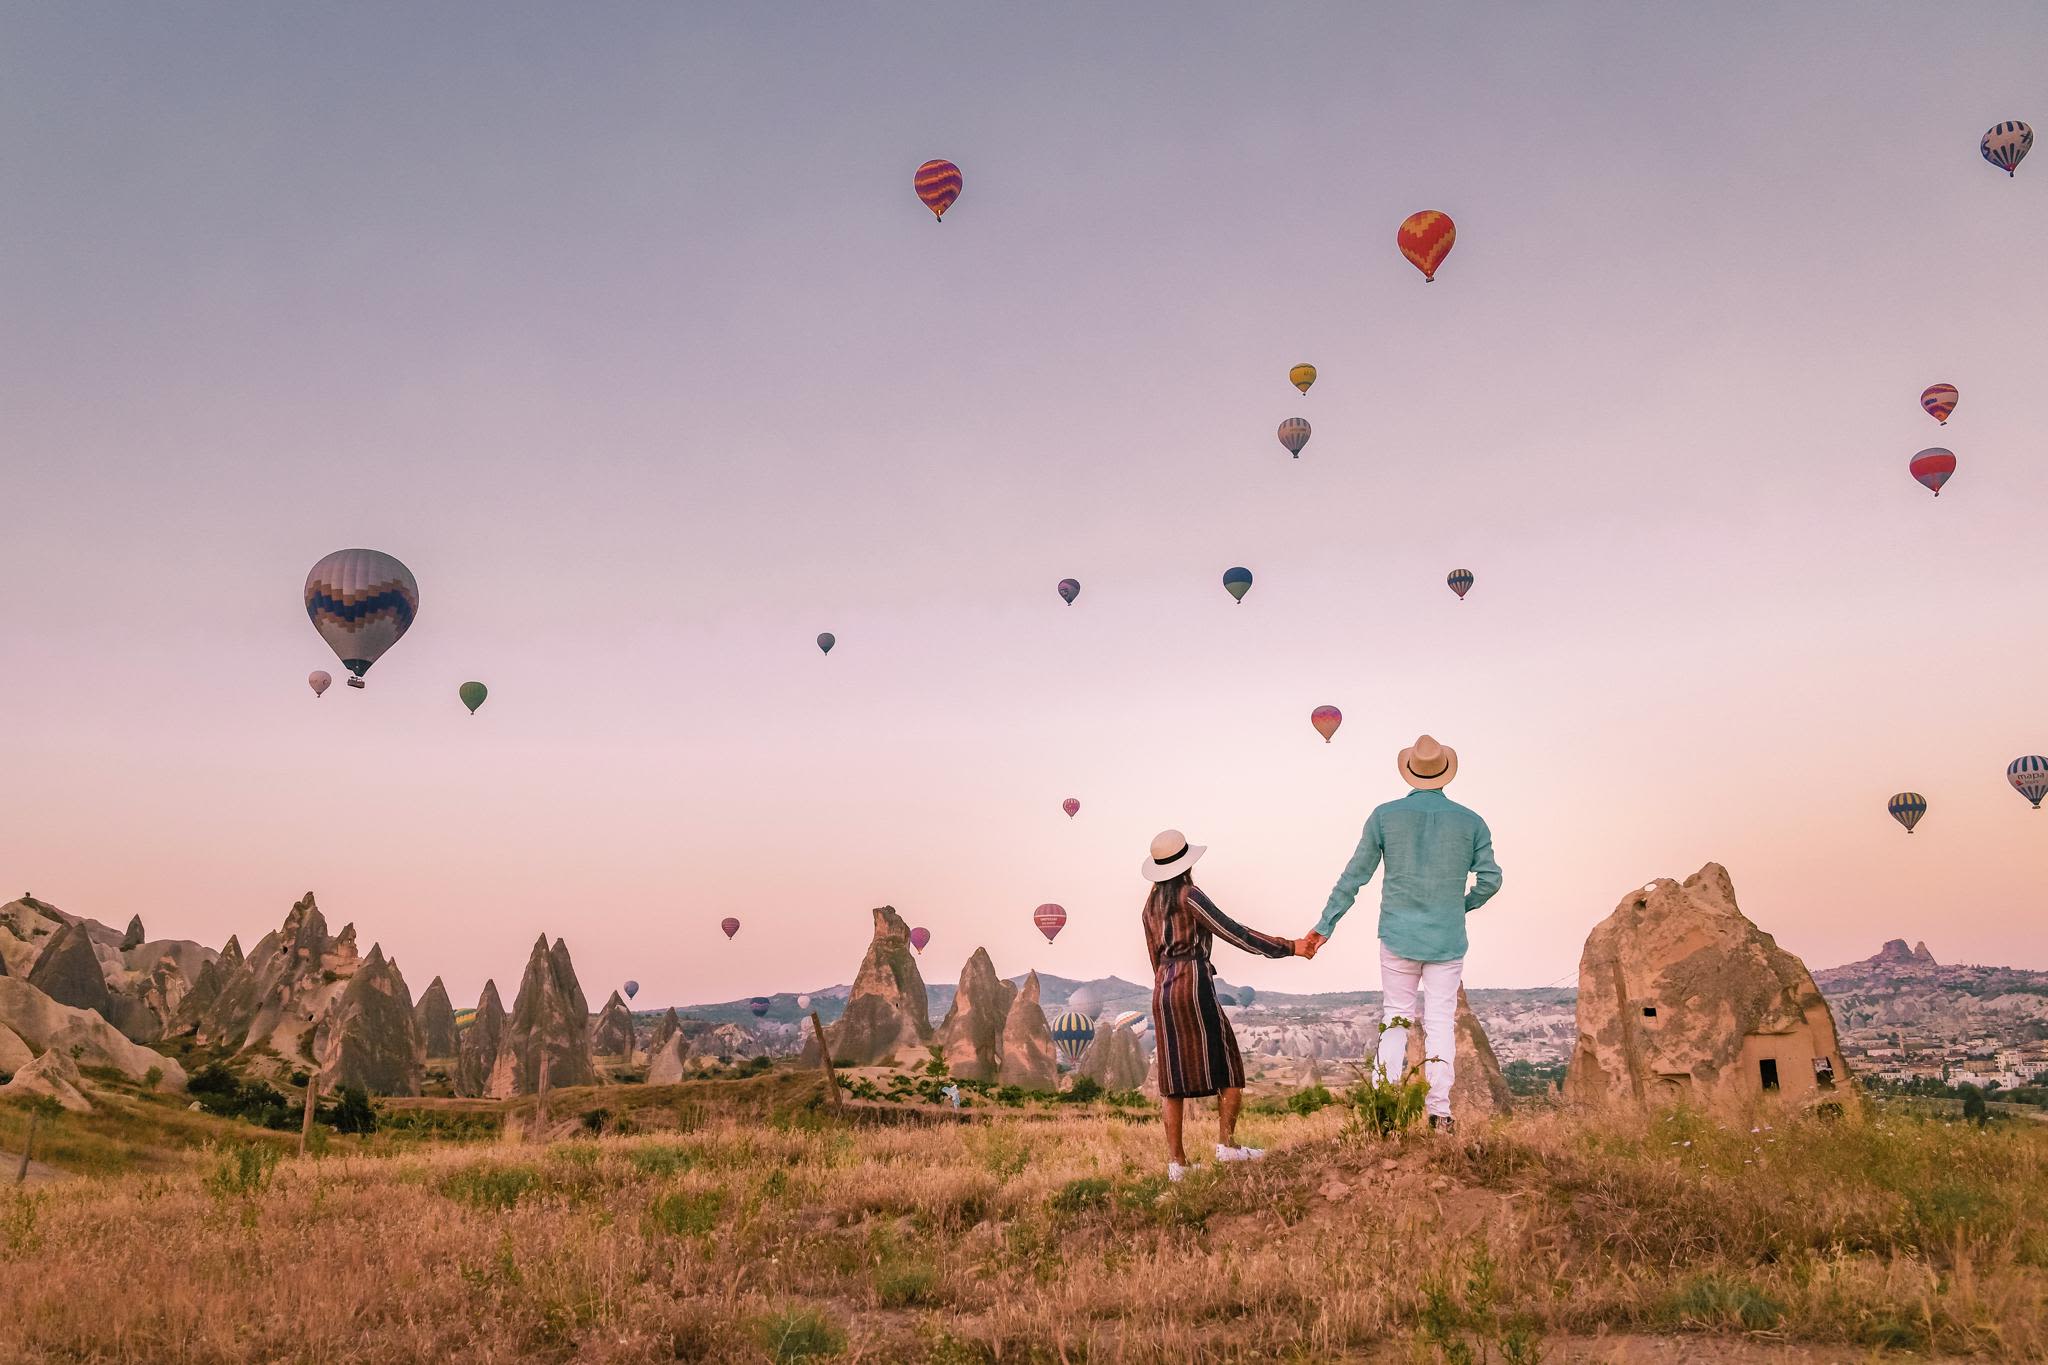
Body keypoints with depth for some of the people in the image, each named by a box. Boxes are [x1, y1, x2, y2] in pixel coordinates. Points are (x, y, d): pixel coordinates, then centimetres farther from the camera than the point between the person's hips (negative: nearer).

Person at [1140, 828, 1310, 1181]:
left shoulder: (1151, 905, 13)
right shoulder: (1189, 896, -9)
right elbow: (1233, 932, -11)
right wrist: (1288, 947, -7)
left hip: (1163, 990, 7)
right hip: (1194, 984, -7)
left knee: (1174, 1079, 6)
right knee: (1227, 1067, 5)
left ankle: (1176, 1160, 5)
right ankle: (1226, 1142, -3)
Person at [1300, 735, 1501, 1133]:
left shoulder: (1385, 816, -2)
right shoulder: (1470, 821, 0)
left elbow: (1353, 877, 0)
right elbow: (1490, 879, 2)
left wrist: (1324, 927, 4)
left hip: (1398, 937, 0)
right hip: (1448, 941, 0)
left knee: (1395, 1019, 10)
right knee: (1440, 1023, 5)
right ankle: (1439, 1114, 4)